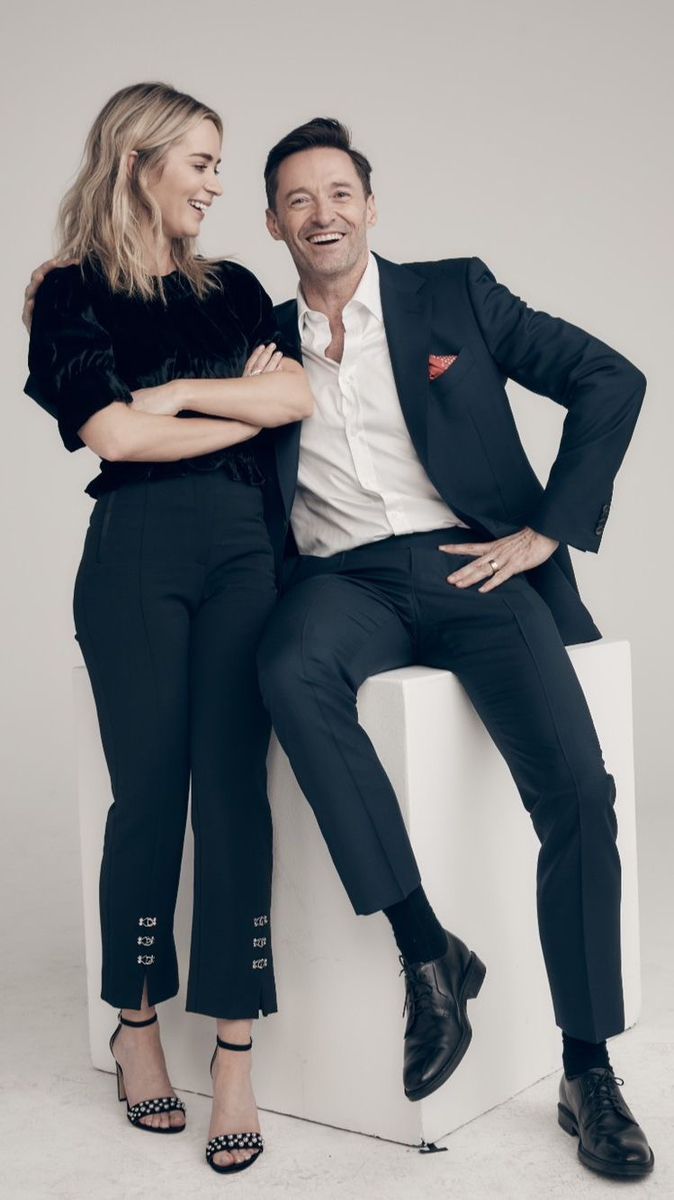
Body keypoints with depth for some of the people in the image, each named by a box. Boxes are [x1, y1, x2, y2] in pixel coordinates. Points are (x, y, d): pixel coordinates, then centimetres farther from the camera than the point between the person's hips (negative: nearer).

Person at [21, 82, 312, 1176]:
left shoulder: (232, 289, 21)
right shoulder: (73, 295, 7)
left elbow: (299, 394, 7)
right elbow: (113, 432, -6)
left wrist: (179, 392, -2)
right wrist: (246, 407, 2)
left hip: (243, 550, 3)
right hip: (136, 558, -3)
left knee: (233, 781, -7)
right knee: (151, 787, -2)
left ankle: (234, 1054, -5)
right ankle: (137, 1023, 17)